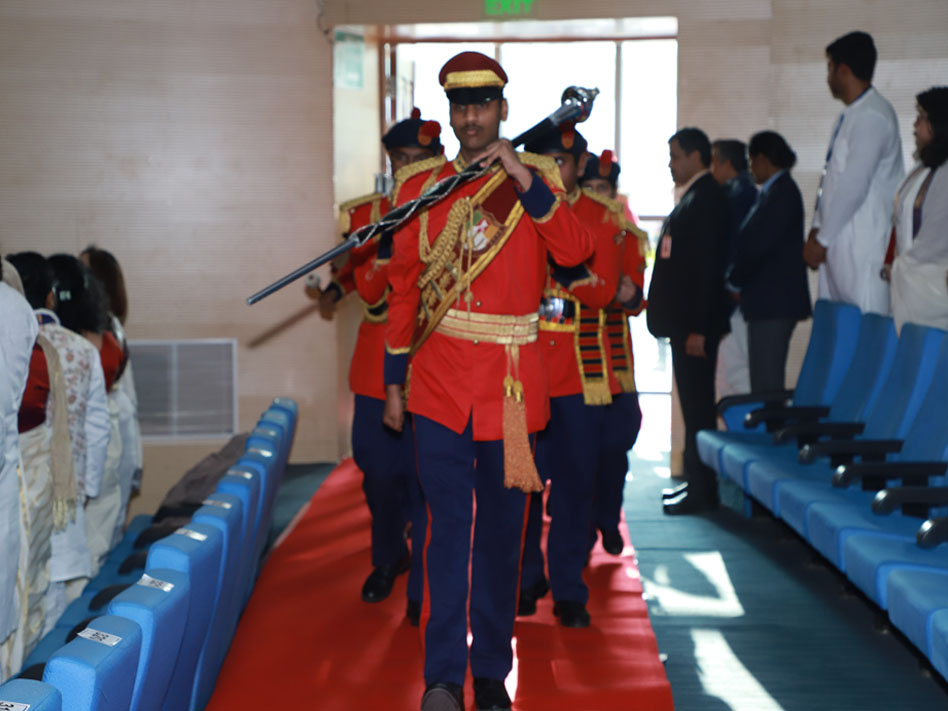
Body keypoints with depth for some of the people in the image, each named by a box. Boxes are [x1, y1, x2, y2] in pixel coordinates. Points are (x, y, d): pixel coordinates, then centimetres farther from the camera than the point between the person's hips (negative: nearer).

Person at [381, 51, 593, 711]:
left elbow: (576, 251, -14)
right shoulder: (421, 184, 7)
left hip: (512, 378, 0)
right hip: (440, 379, 0)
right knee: (449, 525, -5)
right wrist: (394, 378, 8)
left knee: (502, 529, 8)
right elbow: (405, 284, 10)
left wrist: (524, 181, -22)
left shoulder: (536, 177, 4)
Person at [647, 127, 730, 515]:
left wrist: (698, 329, -22)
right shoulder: (692, 196, 17)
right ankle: (696, 480, 22)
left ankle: (702, 490, -1)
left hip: (695, 322, -10)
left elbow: (706, 266, -19)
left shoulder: (706, 198, -13)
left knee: (696, 404, -6)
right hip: (685, 321, 10)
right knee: (693, 402, 14)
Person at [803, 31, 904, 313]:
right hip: (838, 244, 9)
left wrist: (822, 239, -14)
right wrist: (817, 229, 10)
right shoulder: (850, 116, 18)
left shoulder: (872, 117, -13)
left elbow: (854, 185, -18)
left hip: (862, 246, -9)